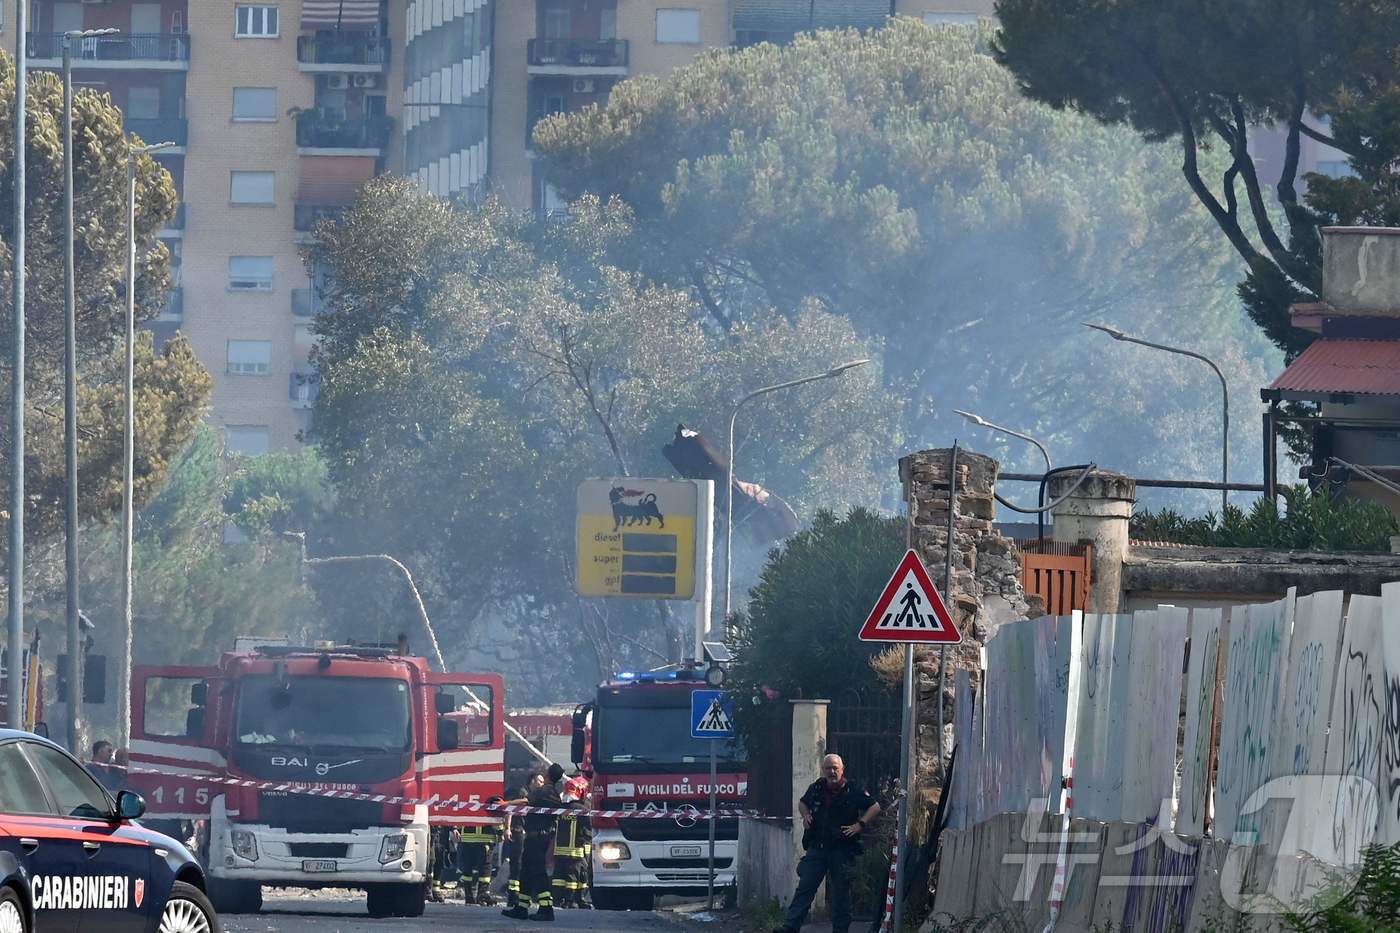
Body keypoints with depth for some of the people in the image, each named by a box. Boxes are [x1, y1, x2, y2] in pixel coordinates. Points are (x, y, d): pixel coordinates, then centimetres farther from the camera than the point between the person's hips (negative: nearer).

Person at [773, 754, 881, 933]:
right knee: (805, 887, -4)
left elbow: (875, 807, 1)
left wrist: (859, 825, -10)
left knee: (840, 892, 3)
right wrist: (805, 816, 6)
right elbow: (802, 803, 27)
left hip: (842, 850, -3)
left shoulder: (853, 791, -3)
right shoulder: (817, 788, 8)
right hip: (816, 848, 3)